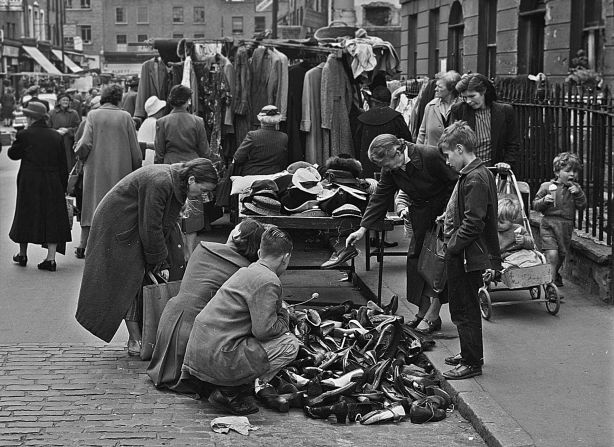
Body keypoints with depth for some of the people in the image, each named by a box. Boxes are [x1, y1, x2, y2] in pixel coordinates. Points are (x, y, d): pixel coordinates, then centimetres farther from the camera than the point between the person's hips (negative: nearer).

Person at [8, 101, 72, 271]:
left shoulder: (25, 134, -10)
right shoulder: (56, 136, 1)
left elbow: (13, 154, 1)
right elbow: (63, 164, 3)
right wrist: (63, 186, 9)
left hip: (29, 183, -2)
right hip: (53, 185, 2)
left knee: (26, 216, 12)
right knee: (52, 218, 5)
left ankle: (22, 254, 25)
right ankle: (51, 258, 0)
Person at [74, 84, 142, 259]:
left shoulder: (93, 115, -3)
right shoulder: (125, 117, -3)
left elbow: (85, 144, -11)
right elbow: (135, 149, -1)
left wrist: (79, 151, 10)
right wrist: (137, 170, 9)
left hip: (96, 168, 1)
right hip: (120, 171, 0)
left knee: (92, 205, 9)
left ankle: (83, 245, 7)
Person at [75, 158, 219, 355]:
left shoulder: (176, 183, -1)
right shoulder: (159, 183, -31)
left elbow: (164, 225, 5)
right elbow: (150, 228, -27)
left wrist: (161, 261, 2)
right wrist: (158, 261, -15)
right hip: (117, 226, -9)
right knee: (130, 282, -9)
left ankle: (136, 337, 5)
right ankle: (135, 340, -6)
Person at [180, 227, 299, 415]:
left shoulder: (246, 271, 15)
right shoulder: (268, 281, -13)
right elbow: (263, 330, -17)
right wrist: (283, 316, 1)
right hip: (217, 355, -9)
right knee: (290, 345, -5)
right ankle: (230, 393, -4)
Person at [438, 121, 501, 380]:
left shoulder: (475, 179, -21)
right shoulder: (474, 173, 12)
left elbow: (473, 223, -24)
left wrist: (452, 244, -18)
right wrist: (449, 218, 12)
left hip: (468, 257, -10)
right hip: (463, 255, 10)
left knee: (466, 311, -2)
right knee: (463, 309, 19)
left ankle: (472, 363, 6)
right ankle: (469, 355, 30)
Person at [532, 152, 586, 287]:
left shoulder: (575, 189, 8)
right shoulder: (547, 186, -2)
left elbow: (582, 206, 1)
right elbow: (535, 205, 1)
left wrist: (578, 194, -14)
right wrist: (544, 201, -19)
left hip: (566, 226, 4)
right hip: (549, 224, -4)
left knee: (562, 255, 15)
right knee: (552, 254, -18)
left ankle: (555, 274, 42)